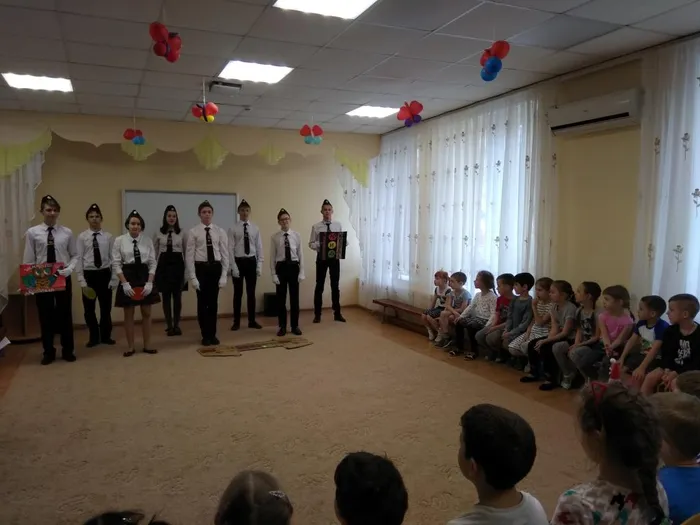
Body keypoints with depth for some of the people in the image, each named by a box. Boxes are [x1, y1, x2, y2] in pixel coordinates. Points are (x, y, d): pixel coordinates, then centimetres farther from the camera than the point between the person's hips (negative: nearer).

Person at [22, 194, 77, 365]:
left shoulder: (67, 233, -1)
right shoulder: (32, 233, -3)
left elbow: (75, 255, 4)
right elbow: (28, 260, -1)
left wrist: (70, 268, -14)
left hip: (63, 278, 1)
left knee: (65, 314, 9)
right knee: (45, 315, 9)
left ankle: (68, 350, 24)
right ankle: (48, 352, 24)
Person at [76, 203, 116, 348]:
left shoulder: (108, 237, -1)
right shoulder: (82, 237, -2)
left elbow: (113, 258, 0)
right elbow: (78, 259, -3)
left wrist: (114, 279, -5)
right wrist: (82, 281, -8)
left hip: (105, 274, 0)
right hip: (89, 274, 0)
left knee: (106, 307, 11)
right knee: (89, 309, 10)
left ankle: (106, 336, 27)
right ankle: (94, 337, 27)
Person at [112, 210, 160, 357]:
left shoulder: (147, 240, 1)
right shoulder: (119, 240, -3)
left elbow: (152, 263, 1)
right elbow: (116, 264, -4)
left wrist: (149, 282, -9)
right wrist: (124, 283, -13)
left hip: (144, 277, 2)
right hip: (127, 277, -1)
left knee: (146, 313, 7)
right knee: (129, 314, 6)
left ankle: (147, 345, 19)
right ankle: (131, 347, 19)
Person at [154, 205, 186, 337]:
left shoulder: (181, 233, 3)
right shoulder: (158, 233, 3)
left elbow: (186, 251, 6)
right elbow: (154, 252, 7)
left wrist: (187, 268, 3)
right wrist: (154, 268, 4)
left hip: (177, 264, 0)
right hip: (164, 264, 0)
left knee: (177, 296, 3)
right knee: (166, 296, 5)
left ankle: (177, 325, 14)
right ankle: (169, 325, 15)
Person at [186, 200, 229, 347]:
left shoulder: (220, 231, 2)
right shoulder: (193, 232, -2)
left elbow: (225, 254, 2)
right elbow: (189, 256, -3)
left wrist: (224, 275, -4)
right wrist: (192, 277, -9)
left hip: (216, 268, 1)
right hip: (201, 268, -1)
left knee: (213, 302, 9)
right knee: (202, 302, 6)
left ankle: (212, 335, 22)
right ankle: (205, 336, 19)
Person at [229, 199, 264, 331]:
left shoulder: (255, 228, 4)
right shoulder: (233, 229, -4)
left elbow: (259, 248, 4)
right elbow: (230, 249, -6)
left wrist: (259, 265, -2)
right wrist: (234, 266, -13)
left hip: (251, 262, 2)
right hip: (238, 261, -2)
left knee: (251, 292, 9)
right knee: (238, 293, 6)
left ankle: (252, 321, 19)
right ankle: (236, 322, 16)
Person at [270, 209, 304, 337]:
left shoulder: (296, 235, 0)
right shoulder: (275, 237, -1)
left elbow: (301, 255, 1)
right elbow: (272, 257, 0)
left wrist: (301, 272, -3)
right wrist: (274, 274, -6)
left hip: (294, 267, 0)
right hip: (281, 267, 0)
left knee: (294, 297, 8)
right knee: (281, 298, 7)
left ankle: (295, 326, 20)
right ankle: (282, 326, 19)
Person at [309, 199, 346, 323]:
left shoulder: (338, 225, 3)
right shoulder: (316, 227, -2)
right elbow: (311, 244, -2)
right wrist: (319, 245, -22)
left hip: (335, 257, 2)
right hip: (322, 257, -1)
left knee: (335, 285, 9)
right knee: (319, 285, 5)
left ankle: (337, 313, 20)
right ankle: (317, 314, 16)